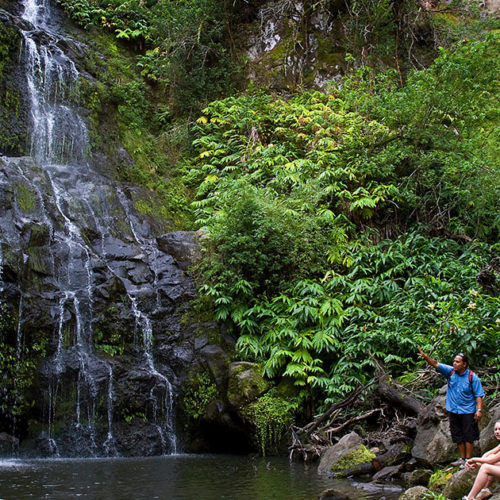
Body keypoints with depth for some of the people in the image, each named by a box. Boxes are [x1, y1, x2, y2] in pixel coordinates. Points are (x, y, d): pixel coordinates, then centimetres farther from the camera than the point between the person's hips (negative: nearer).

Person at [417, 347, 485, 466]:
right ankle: (462, 458, 25)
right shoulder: (450, 371, -1)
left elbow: (479, 395, -9)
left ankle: (468, 460, 9)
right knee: (458, 437, 14)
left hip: (467, 412, -5)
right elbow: (435, 364, -8)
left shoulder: (472, 377, -11)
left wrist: (479, 409, -18)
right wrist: (425, 356, -24)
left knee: (468, 437, 0)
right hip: (453, 411, 5)